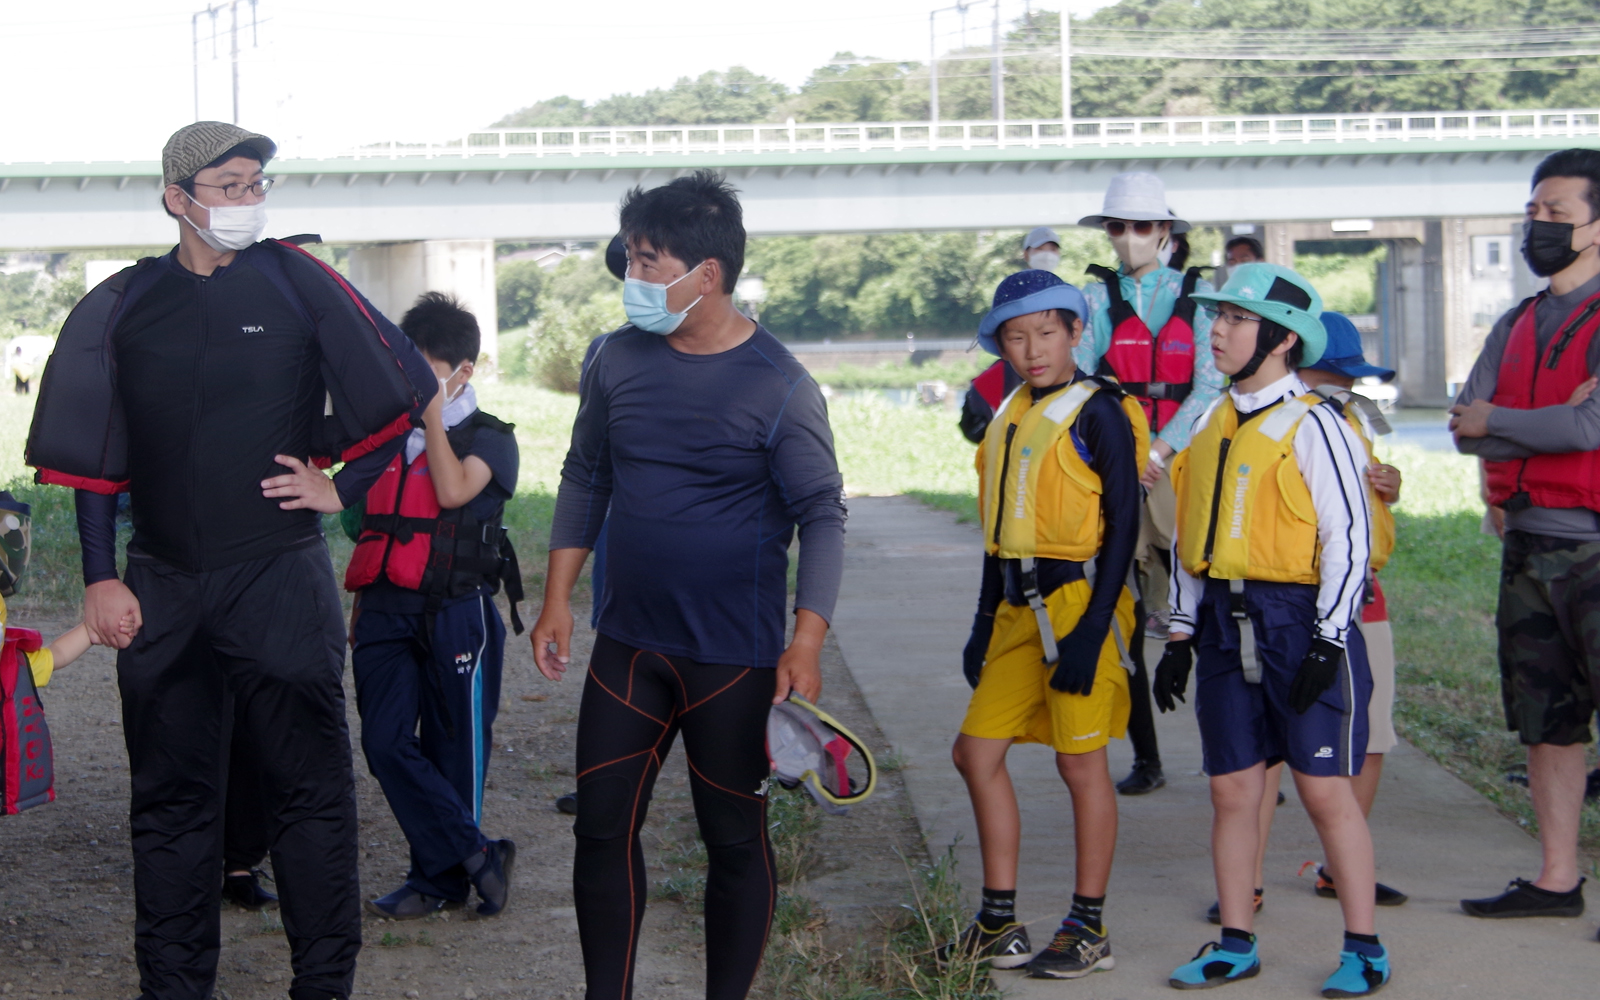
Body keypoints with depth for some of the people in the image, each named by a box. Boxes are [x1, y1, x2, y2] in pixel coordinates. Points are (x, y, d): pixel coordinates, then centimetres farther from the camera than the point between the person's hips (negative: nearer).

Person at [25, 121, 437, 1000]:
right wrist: (100, 579, 1)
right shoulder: (122, 306, 5)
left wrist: (343, 487, 1)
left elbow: (400, 389, 5)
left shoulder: (297, 283, 0)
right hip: (162, 588, 2)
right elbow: (91, 454, 7)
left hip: (282, 578, -2)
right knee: (170, 798, 8)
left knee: (310, 789, 1)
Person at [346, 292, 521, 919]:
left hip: (454, 613, -5)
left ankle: (440, 878, 14)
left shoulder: (488, 438, 0)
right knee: (385, 741, -7)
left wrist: (433, 415, -13)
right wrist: (360, 606, 19)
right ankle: (476, 856, -2)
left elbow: (452, 490, -20)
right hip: (387, 610, 5)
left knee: (451, 749, 2)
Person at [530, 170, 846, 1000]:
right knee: (602, 829, 5)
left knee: (735, 842, 6)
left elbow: (822, 516, -8)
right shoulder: (616, 360, 2)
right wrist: (557, 602, 9)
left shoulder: (778, 387, -11)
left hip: (736, 659, -4)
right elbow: (584, 481, 13)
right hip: (628, 645, 4)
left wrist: (806, 644, -17)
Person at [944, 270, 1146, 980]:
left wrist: (1093, 628, -18)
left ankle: (1088, 929, 10)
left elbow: (1122, 525, -12)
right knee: (977, 749, 6)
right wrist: (985, 623, 17)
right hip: (1020, 607, 8)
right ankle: (999, 925, 15)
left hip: (1077, 600, -8)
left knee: (1081, 761, 0)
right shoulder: (1011, 417, 14)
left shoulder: (1097, 412, -8)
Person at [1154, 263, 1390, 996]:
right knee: (1232, 788, 8)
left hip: (1299, 622, -6)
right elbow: (1190, 535, 17)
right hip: (1226, 624, 7)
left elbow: (1350, 539, -12)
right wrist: (1181, 633, 13)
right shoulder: (1211, 426, 12)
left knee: (1325, 790, -2)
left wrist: (1327, 641, -15)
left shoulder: (1313, 426, -10)